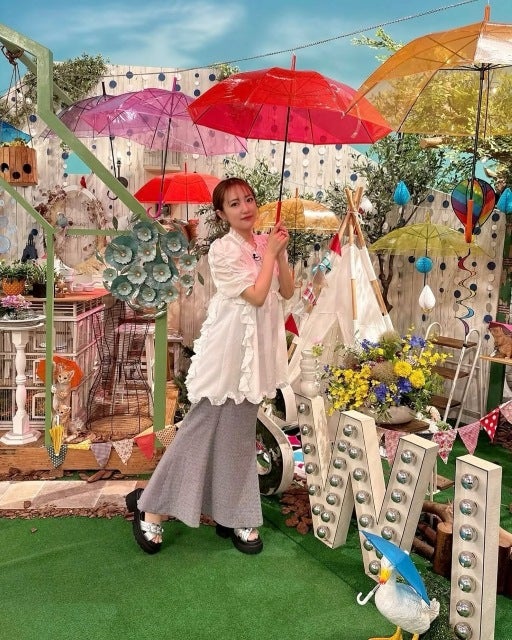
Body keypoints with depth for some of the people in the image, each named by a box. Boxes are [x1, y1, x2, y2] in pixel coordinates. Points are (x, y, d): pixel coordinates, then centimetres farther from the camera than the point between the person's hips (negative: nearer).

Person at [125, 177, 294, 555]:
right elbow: (257, 296, -19)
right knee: (203, 429, -1)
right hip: (229, 349, -7)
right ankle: (151, 508, 14)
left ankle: (234, 516, 26)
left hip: (257, 349, 7)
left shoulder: (266, 243, 8)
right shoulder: (222, 250, -13)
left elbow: (287, 292, 7)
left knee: (239, 433, 14)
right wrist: (269, 253, -10)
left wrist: (281, 254, -5)